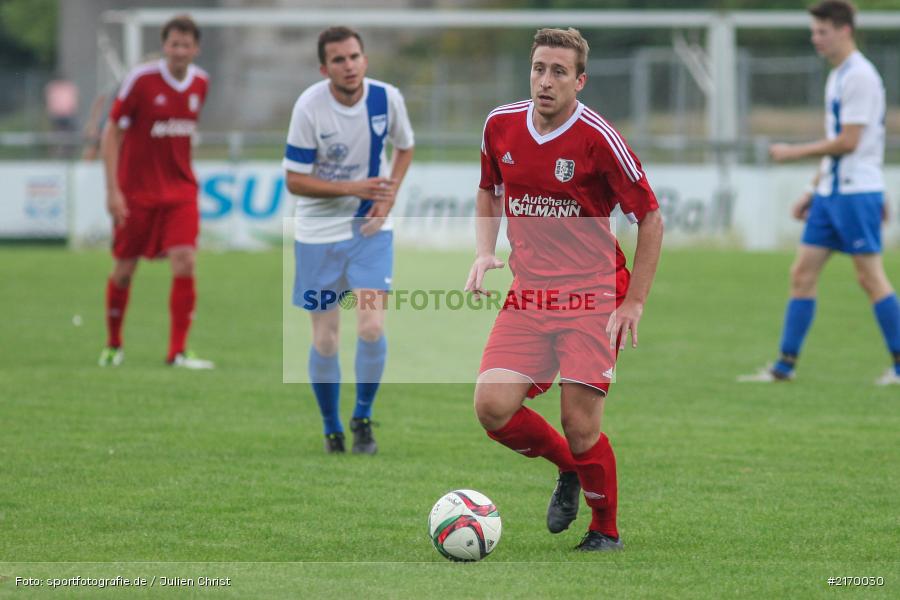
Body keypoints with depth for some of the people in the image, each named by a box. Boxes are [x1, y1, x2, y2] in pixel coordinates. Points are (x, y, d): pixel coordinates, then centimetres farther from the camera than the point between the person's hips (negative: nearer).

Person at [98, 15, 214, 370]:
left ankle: (178, 351, -10)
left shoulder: (200, 83, 1)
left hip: (180, 190, 3)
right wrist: (113, 190, -15)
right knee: (124, 269, 6)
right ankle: (113, 345, 29)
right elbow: (111, 133, -10)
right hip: (136, 191, -3)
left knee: (184, 262, -14)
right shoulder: (141, 80, -14)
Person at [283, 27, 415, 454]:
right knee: (325, 340, 3)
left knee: (371, 327, -14)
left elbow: (404, 147, 10)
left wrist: (387, 198, -5)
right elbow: (294, 180, -14)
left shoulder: (387, 98, -10)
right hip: (319, 231, -1)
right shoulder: (309, 107, -18)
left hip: (371, 229, 1)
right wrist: (352, 188, -25)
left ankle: (363, 417, 8)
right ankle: (332, 430, 22)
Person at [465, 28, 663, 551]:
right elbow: (489, 191, 22)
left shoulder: (597, 138, -14)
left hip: (592, 296, -5)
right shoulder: (501, 125, 1)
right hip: (528, 292, 5)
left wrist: (634, 302, -9)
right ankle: (568, 468, 19)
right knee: (492, 407, -10)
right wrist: (485, 252, 5)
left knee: (581, 426, -9)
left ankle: (606, 530, 16)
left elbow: (650, 219, -6)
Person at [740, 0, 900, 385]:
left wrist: (794, 153, -11)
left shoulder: (860, 77, -14)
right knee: (802, 274, 6)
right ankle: (785, 365, 8)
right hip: (830, 193, 10)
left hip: (856, 193, -10)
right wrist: (813, 189, 22)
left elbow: (848, 141, -19)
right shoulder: (837, 76, 16)